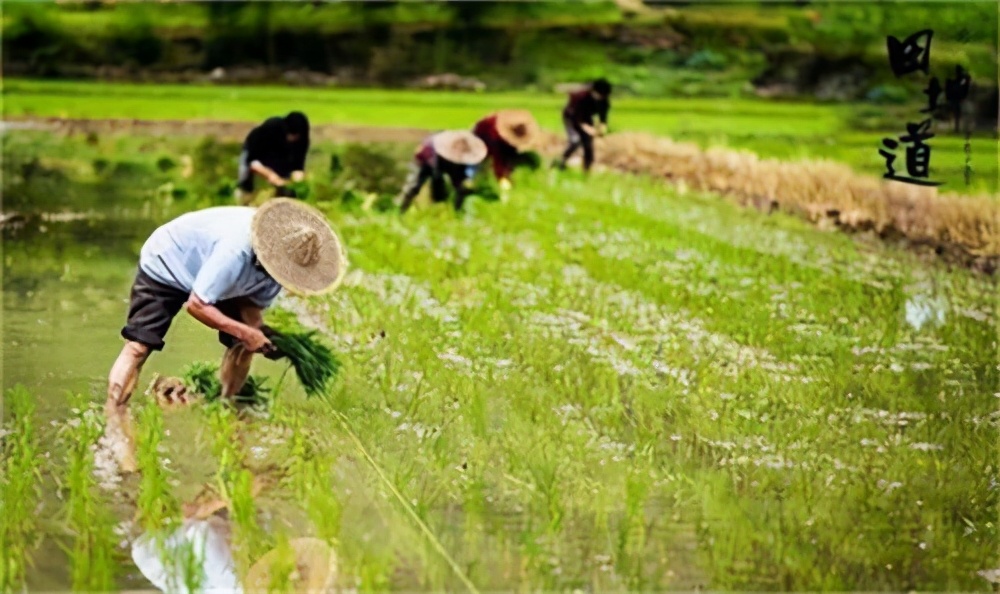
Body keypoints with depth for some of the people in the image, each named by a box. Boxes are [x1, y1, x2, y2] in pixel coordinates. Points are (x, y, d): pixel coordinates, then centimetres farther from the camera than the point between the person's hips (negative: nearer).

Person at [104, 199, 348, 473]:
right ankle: (114, 428, -19)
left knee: (242, 344, -3)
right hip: (165, 265, -7)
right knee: (138, 345, -19)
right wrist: (246, 332, -38)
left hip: (210, 271, 7)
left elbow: (254, 304, -8)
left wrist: (260, 333, -29)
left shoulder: (275, 259, -20)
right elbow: (196, 304, -37)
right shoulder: (236, 252, -44)